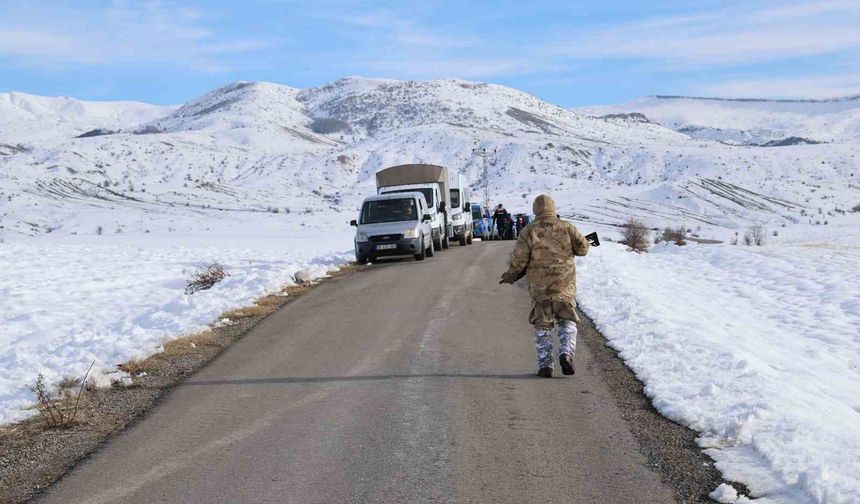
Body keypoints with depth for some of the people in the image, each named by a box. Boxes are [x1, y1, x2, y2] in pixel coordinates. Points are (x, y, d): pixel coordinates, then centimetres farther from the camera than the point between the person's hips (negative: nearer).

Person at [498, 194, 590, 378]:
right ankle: (566, 353, -8)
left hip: (539, 285, 0)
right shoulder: (566, 227, -1)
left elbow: (519, 260, -7)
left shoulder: (529, 232, -4)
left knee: (543, 325, 9)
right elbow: (583, 248, 2)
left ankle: (545, 365, 5)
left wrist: (511, 275, 11)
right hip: (564, 284, 0)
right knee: (567, 322, 13)